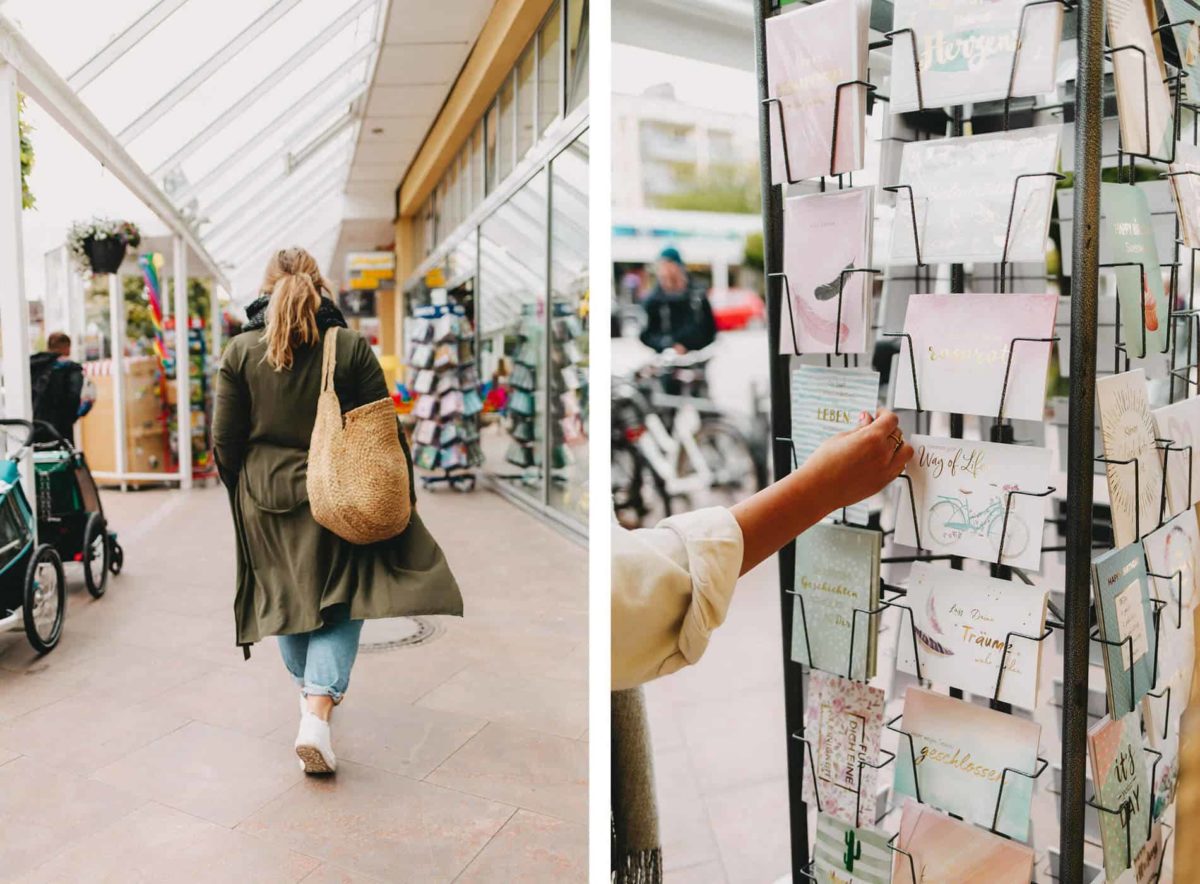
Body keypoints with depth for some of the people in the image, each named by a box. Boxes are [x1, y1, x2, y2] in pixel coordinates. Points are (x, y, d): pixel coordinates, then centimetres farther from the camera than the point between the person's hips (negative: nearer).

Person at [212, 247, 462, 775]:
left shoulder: (240, 351, -3)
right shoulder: (351, 348, -8)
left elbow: (225, 441, 0)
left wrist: (240, 489, 18)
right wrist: (403, 493, 5)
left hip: (265, 498, 3)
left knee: (286, 591, 20)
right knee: (339, 600, 5)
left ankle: (309, 687, 40)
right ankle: (317, 712, -10)